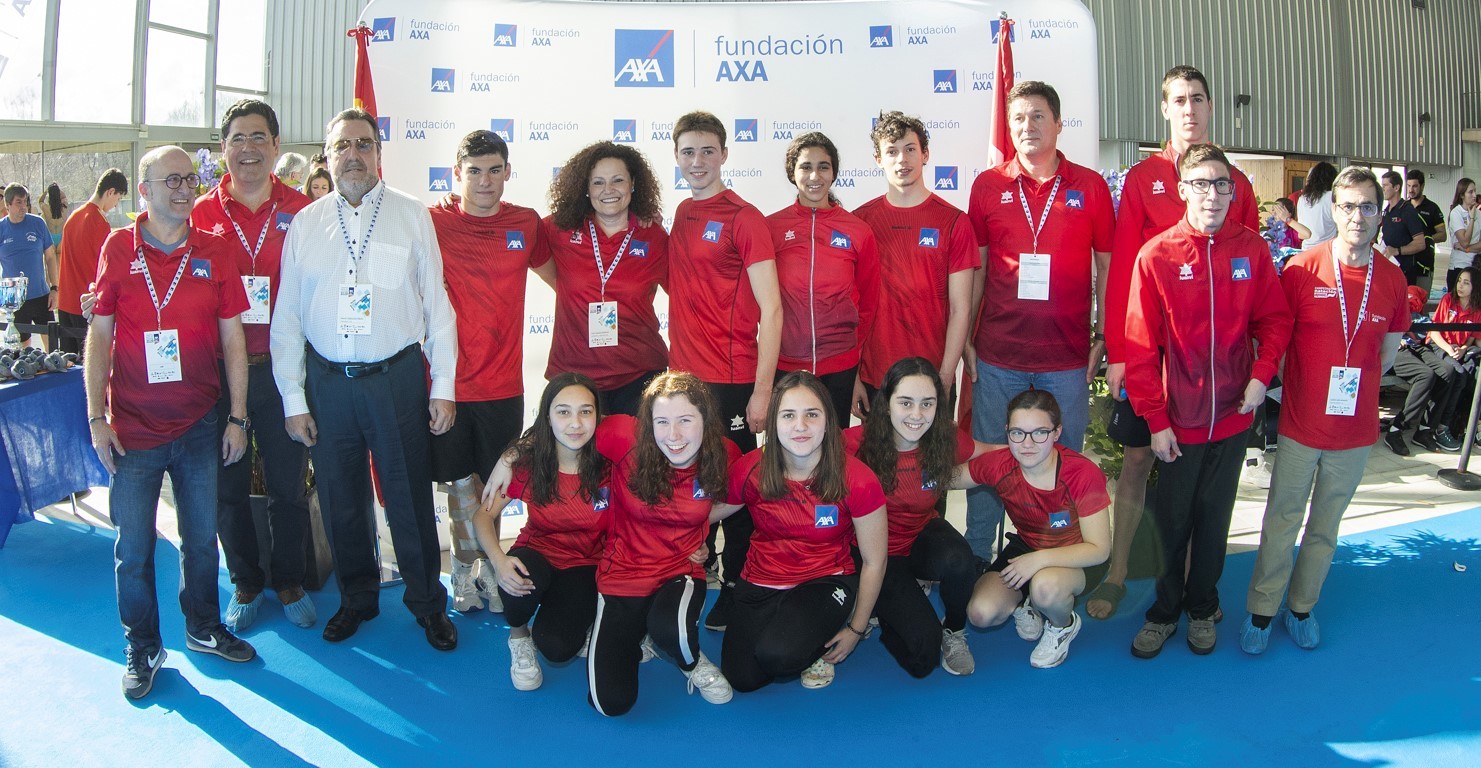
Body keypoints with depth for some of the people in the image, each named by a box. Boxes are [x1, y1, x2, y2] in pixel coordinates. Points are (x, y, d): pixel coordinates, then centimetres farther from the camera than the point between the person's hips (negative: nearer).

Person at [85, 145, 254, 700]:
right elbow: (99, 336, -1)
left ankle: (204, 629, 31)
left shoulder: (213, 252, 1)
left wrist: (238, 417, 0)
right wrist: (97, 417, -5)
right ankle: (142, 648, 22)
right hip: (133, 427, -1)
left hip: (199, 425, 1)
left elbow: (232, 338, 3)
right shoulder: (118, 249, -2)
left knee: (201, 536, 12)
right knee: (133, 545, 5)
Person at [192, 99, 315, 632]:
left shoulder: (300, 212, 2)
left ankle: (289, 582, 25)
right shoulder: (201, 214, 3)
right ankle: (246, 583, 27)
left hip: (281, 366, -1)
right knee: (228, 484, 10)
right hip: (218, 368, 1)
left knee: (289, 480, 8)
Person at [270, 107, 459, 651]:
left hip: (397, 377, -2)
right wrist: (293, 398, 2)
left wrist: (443, 386, -3)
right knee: (340, 498, 13)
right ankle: (357, 597, 32)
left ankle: (427, 601, 22)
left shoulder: (412, 216, 2)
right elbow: (287, 316, 7)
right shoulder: (306, 224, 7)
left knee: (410, 495, 4)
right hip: (327, 381, 2)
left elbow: (437, 303, 1)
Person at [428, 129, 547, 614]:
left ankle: (487, 567, 30)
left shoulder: (526, 223, 2)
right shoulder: (432, 222, -6)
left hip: (503, 383, 2)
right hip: (449, 381, -2)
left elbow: (556, 273, 20)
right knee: (459, 485, 9)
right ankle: (466, 570, 27)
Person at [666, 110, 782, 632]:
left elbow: (770, 309, -11)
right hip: (682, 375, 6)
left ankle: (737, 589, 18)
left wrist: (762, 390, -17)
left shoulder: (743, 218, -8)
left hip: (731, 382, -6)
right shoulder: (680, 216, 11)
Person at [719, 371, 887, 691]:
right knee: (742, 678, -12)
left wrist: (856, 630, 1)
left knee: (777, 655, -30)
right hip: (760, 582, 3)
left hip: (825, 581, -3)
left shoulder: (857, 481, -19)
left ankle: (819, 646, 6)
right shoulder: (750, 470, -13)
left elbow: (873, 562, -6)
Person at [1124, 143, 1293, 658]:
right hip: (1179, 419, -2)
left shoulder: (1252, 250, -2)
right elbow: (1141, 346, -9)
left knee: (1215, 518, 16)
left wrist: (1261, 374, -11)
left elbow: (1275, 320, 6)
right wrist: (1156, 420, -10)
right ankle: (1165, 611, 29)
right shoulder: (1156, 255, -10)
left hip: (1233, 415, 2)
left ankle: (1202, 609, 34)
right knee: (1172, 520, 10)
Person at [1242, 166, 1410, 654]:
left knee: (1326, 525, 15)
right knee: (1283, 520, 7)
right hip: (1301, 424, -3)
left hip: (1357, 429, 3)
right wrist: (1304, 386, -3)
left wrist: (1355, 386, 3)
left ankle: (1302, 607, 31)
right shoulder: (1302, 269, -10)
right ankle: (1260, 611, 20)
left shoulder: (1392, 280, -2)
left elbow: (1389, 350, 12)